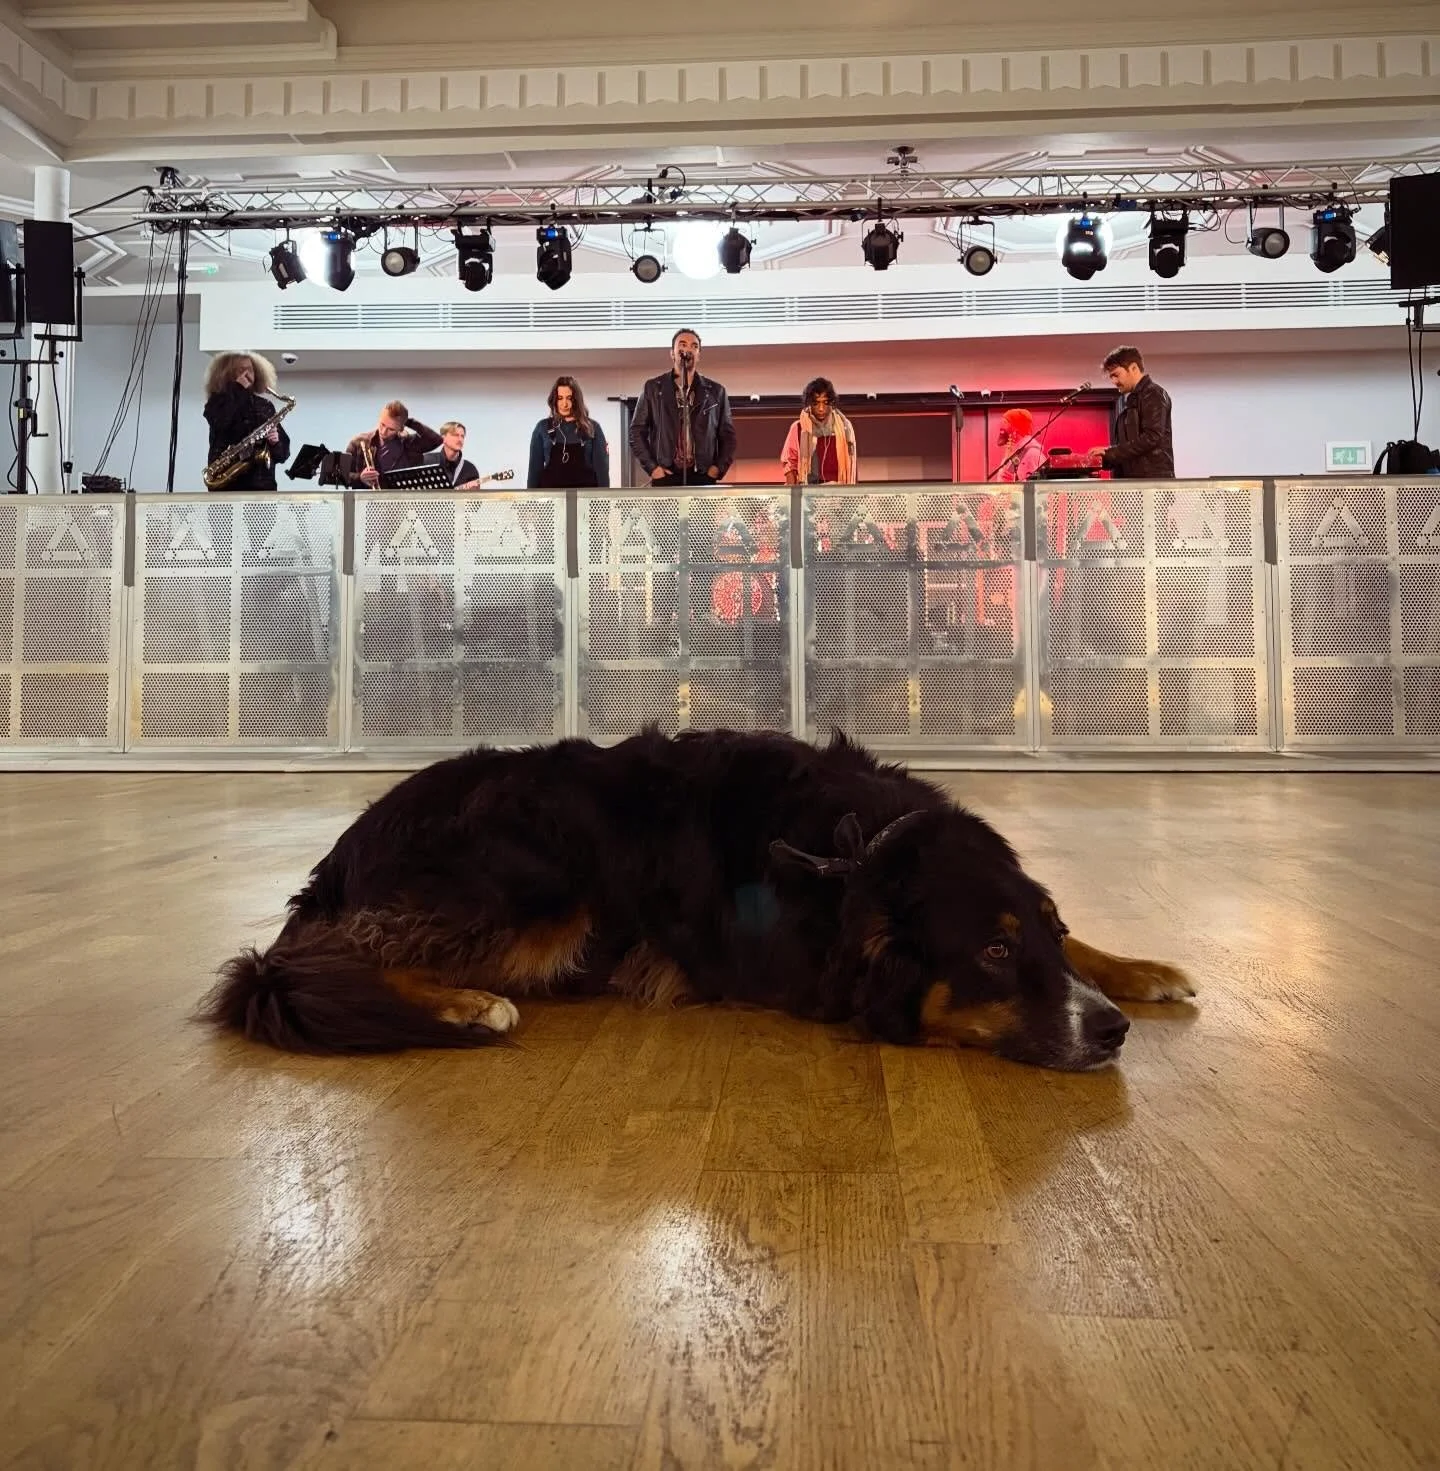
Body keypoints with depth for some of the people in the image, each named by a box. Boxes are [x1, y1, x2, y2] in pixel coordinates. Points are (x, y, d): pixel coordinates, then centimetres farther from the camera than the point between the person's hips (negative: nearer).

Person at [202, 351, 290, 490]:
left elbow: (283, 450, 16)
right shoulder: (218, 401, 10)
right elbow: (220, 422, -15)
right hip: (226, 481, -3)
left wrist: (276, 442, -8)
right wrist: (238, 390, -4)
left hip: (262, 482, 3)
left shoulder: (265, 406, 20)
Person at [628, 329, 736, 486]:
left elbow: (727, 435, 15)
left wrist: (719, 468, 1)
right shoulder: (653, 388, 10)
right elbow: (637, 431, 11)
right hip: (666, 477, -1)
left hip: (703, 478, 1)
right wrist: (651, 467, 0)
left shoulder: (716, 391, 12)